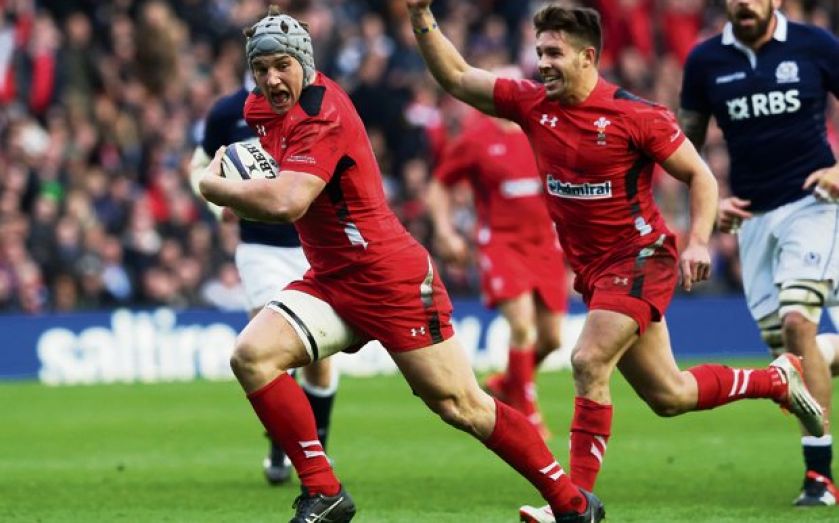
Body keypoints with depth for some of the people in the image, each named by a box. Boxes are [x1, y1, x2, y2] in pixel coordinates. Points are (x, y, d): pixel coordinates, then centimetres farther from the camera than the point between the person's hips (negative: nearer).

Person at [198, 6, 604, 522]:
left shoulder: (322, 115, -21)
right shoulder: (264, 107, 6)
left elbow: (286, 202, -34)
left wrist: (214, 187, -19)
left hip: (392, 280, -8)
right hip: (330, 281, 9)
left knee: (461, 405, -5)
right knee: (252, 355, -13)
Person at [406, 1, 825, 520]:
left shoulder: (637, 116, -14)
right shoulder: (532, 104, 1)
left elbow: (700, 175, -8)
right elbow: (456, 77, 5)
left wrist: (698, 241, -21)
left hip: (639, 258, -6)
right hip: (594, 271, 6)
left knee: (589, 363, -24)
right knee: (668, 395, 12)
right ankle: (779, 379, 35)